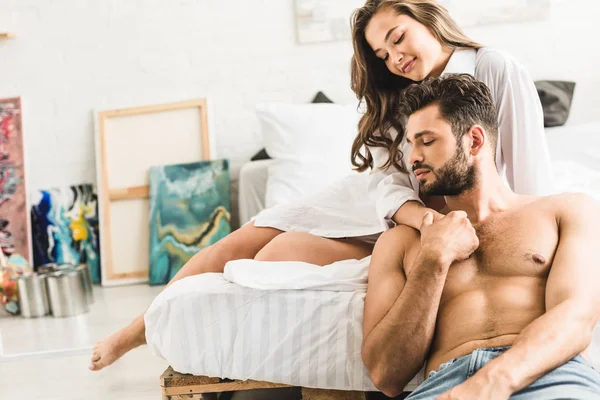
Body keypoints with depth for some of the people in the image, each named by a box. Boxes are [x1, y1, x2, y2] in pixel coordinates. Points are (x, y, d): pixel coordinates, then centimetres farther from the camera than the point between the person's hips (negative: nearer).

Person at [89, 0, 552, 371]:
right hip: (372, 206, 6)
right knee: (241, 243, -6)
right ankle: (143, 327, 13)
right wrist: (431, 220, -32)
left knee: (283, 253, -21)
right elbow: (388, 179, -11)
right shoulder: (398, 98, 5)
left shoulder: (497, 70, -12)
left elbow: (531, 177, -15)